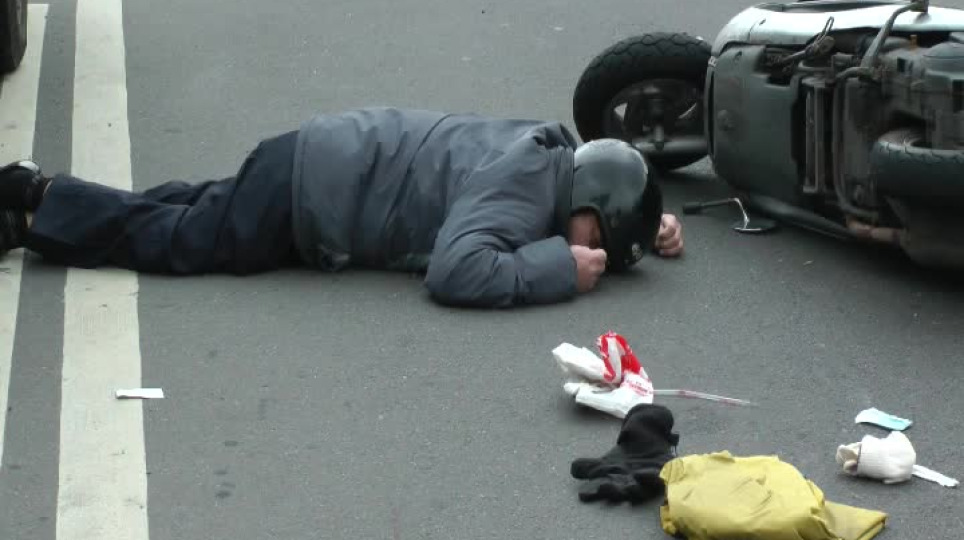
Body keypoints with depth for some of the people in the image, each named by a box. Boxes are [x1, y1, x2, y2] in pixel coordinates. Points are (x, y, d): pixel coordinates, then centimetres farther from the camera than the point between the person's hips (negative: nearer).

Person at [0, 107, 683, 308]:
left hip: (330, 162, 9)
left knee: (194, 213, 23)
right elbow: (455, 272, -40)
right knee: (174, 240, 5)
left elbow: (609, 195, 25)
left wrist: (650, 226, 7)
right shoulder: (524, 188, -26)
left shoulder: (559, 152, 1)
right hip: (307, 189, -9)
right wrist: (560, 266, -32)